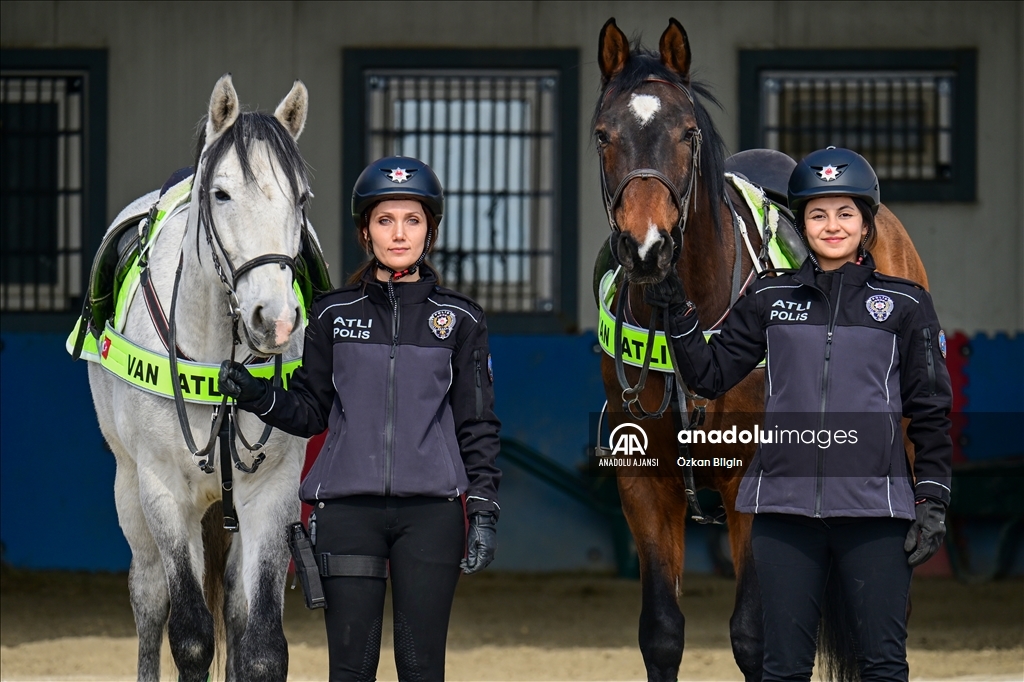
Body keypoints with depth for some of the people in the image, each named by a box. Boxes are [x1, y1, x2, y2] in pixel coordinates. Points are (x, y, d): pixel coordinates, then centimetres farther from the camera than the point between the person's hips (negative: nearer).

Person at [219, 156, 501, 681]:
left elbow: (478, 425, 6)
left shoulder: (460, 320, 5)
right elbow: (310, 412, 10)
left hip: (430, 510, 0)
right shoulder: (334, 315, 7)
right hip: (348, 509, 0)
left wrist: (483, 511, -2)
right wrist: (257, 396, -9)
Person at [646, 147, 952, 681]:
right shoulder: (771, 300, 11)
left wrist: (932, 502, 1)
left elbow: (931, 411, 7)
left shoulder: (904, 304, 6)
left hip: (873, 506, -2)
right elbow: (710, 376, 12)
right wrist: (677, 311, -1)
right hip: (786, 506, 2)